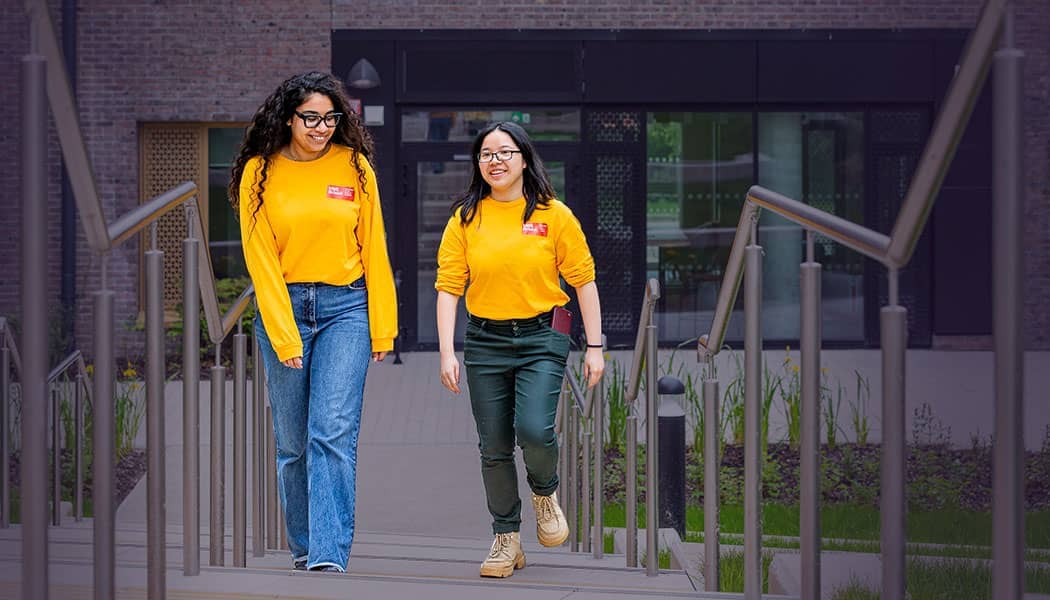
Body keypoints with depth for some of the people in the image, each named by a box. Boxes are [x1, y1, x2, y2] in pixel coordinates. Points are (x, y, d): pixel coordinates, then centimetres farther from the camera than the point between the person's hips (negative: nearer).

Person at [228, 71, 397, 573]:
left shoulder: (353, 166, 1)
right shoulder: (260, 173, -2)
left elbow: (373, 249, 3)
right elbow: (261, 260, -4)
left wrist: (382, 326, 2)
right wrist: (284, 337, -10)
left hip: (345, 307, -1)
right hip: (283, 308, 1)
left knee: (333, 432, -13)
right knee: (292, 441, 6)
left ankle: (330, 556, -15)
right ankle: (303, 546, 23)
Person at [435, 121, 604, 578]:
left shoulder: (553, 215, -1)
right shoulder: (465, 218, 2)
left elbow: (583, 279, 2)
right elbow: (448, 286, 1)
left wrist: (594, 347, -1)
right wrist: (447, 351, -8)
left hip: (541, 338, -2)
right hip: (485, 341, 2)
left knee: (534, 430, -20)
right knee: (494, 446, 4)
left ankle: (545, 493, 14)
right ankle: (506, 540, 18)